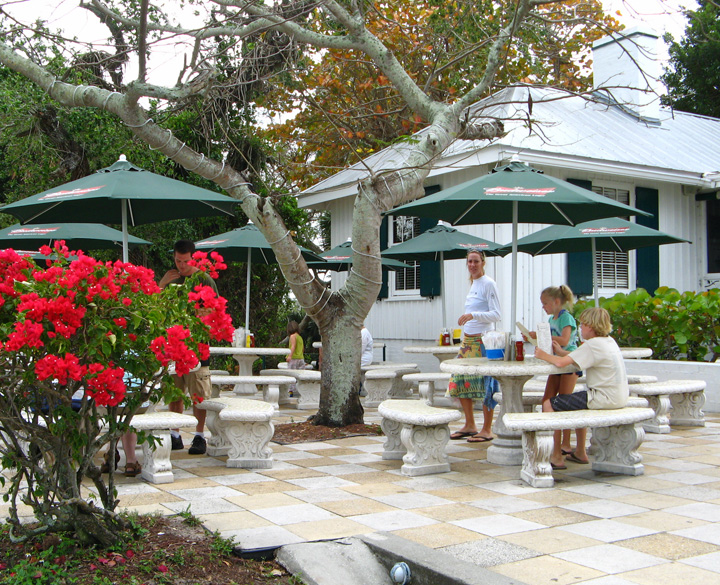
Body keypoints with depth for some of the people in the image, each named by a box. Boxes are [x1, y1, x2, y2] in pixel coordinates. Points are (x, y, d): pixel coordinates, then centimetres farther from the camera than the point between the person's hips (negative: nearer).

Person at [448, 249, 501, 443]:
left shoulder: (488, 284, -7)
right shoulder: (473, 284, 17)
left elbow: (496, 315, -14)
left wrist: (472, 315, -25)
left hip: (483, 340, -9)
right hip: (468, 340, 9)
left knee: (484, 384, -5)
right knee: (459, 382, 8)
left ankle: (487, 429, 3)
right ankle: (470, 425, 19)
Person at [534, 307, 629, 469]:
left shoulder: (592, 345, -16)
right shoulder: (609, 341, 12)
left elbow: (561, 363, -21)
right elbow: (579, 357, 19)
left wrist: (544, 355, -3)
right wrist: (561, 352, 10)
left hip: (604, 398, -10)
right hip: (619, 396, 10)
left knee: (549, 404, -7)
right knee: (577, 400, 36)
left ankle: (557, 458, -1)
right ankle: (580, 452, 37)